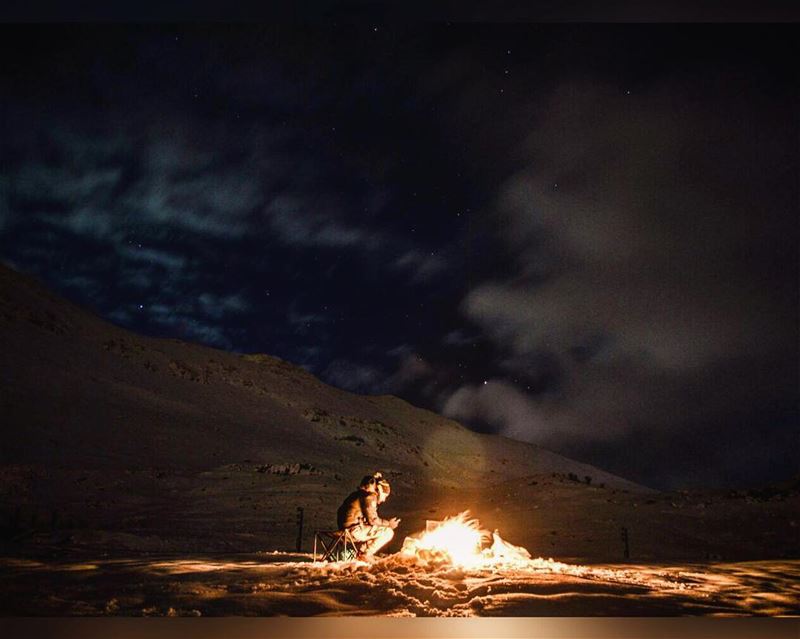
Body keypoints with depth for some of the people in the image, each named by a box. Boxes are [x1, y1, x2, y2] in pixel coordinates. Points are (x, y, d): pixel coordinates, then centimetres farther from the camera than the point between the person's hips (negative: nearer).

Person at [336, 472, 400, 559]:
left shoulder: (360, 494, 20)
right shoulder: (370, 496, -9)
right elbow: (372, 519, -11)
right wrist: (388, 524, 2)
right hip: (354, 531, -9)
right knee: (388, 532, -3)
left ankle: (361, 552, 17)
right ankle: (365, 555, -3)